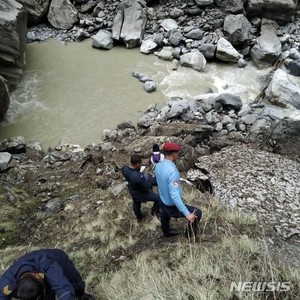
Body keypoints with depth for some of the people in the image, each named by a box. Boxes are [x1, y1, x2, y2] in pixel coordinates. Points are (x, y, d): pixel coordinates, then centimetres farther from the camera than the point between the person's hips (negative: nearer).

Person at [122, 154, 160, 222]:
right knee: (158, 198, 17)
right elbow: (146, 188, -28)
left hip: (132, 191, 7)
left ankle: (139, 217, 60)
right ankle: (155, 211, 43)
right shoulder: (139, 177, -44)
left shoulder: (125, 169, -22)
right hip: (142, 193, -7)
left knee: (136, 204, 32)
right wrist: (151, 180, -15)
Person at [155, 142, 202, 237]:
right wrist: (187, 214, -35)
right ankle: (190, 234, 35)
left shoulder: (158, 166, -9)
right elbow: (175, 196, -38)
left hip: (163, 203, 8)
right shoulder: (172, 171, -35)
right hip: (173, 207, -8)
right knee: (197, 213, 12)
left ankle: (166, 231, 66)